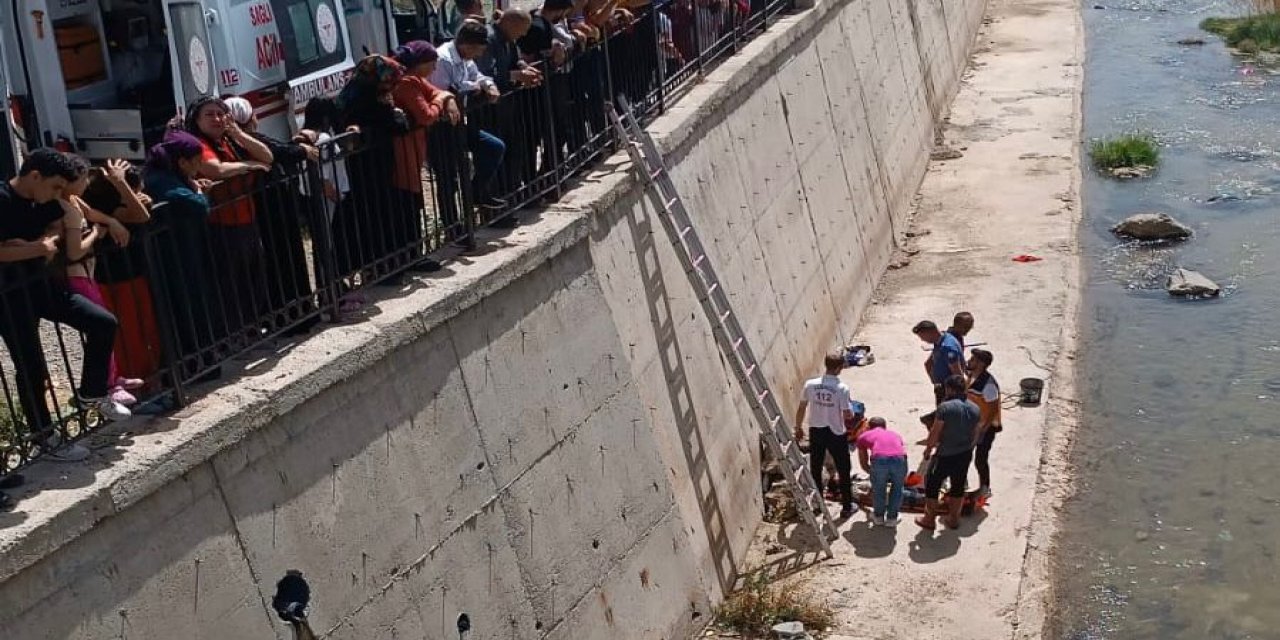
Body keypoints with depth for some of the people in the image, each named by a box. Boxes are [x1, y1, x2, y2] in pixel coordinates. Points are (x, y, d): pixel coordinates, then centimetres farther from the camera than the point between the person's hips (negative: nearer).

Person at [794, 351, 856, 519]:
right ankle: (847, 507, 19)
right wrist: (852, 414, 6)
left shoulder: (810, 385, -8)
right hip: (835, 434, -3)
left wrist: (798, 427, 15)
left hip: (816, 432, 3)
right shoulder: (842, 388, -19)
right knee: (843, 471, 12)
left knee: (815, 469, 17)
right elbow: (847, 415, -17)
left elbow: (801, 409, 1)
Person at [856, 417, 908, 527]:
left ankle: (878, 516, 41)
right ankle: (892, 518, 35)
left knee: (878, 488, 27)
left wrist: (872, 472, 60)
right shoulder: (895, 435, 39)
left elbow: (863, 463, 40)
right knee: (897, 488, 29)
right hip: (899, 459, 2)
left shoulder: (864, 436, 32)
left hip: (879, 460, -2)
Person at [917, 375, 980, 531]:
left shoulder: (945, 407, -19)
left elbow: (935, 432, -15)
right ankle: (953, 518, 30)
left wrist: (928, 448, 0)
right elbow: (975, 433, 10)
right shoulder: (975, 409, 0)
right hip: (965, 454, 6)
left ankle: (929, 519, 17)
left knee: (932, 485, 10)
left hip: (946, 455, -6)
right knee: (958, 486, 19)